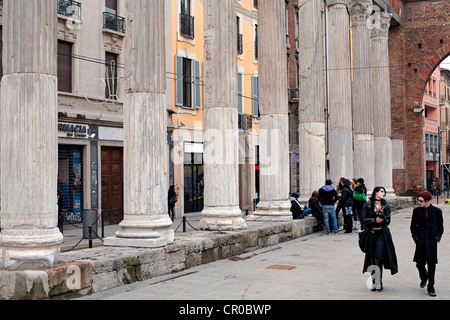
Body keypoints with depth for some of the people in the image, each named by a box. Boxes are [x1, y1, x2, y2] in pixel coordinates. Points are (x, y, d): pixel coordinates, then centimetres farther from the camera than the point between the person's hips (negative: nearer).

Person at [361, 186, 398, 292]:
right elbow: (363, 219, -1)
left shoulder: (386, 206, 4)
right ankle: (374, 281, 14)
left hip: (382, 234, -1)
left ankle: (378, 281, -2)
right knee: (372, 258, 4)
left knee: (378, 257, -11)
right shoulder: (367, 205, 2)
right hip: (371, 234, 1)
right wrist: (374, 220, -13)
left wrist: (382, 213, -16)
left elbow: (387, 221, 0)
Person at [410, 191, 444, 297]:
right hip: (420, 241, 1)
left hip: (431, 241, -1)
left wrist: (436, 238, -5)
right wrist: (416, 239, -1)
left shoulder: (437, 211, 0)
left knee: (431, 264, 0)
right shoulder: (416, 211, 2)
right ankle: (424, 277, 37)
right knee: (419, 263, 4)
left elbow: (440, 227, 7)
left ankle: (430, 287, 10)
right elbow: (413, 226, 9)